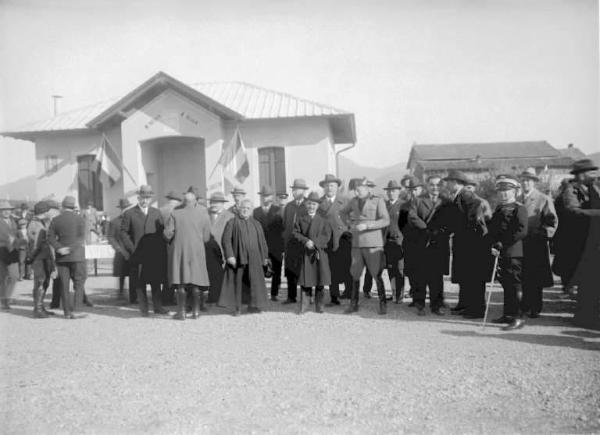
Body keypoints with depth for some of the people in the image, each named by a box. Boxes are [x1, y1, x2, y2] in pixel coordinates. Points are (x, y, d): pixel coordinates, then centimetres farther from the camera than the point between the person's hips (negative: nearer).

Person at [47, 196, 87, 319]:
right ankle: (74, 309, -8)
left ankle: (67, 312, 9)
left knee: (64, 285, 7)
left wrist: (60, 248, -11)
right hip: (77, 255, -3)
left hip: (61, 257, 3)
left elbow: (50, 238, -3)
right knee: (79, 283, 4)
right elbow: (81, 238, -11)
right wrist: (71, 248, -12)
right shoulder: (80, 219, -2)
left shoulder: (55, 220, 6)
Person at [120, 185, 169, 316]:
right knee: (140, 282, 2)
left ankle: (158, 307, 12)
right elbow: (123, 232, 2)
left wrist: (161, 248, 0)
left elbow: (162, 230, 12)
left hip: (155, 254, 2)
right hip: (138, 255, -2)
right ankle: (143, 308, 11)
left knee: (156, 281, 4)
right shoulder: (129, 213, 4)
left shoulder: (156, 212, 13)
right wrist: (132, 248, -7)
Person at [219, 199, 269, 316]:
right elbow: (226, 240, -6)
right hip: (237, 258, -3)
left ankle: (253, 305, 19)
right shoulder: (232, 223, 2)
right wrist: (229, 256, -16)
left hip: (253, 259, 4)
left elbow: (262, 241, 16)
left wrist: (265, 256, 11)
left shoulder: (256, 224, 15)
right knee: (237, 282, 0)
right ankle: (237, 307, 10)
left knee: (255, 282, 5)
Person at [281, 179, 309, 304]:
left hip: (304, 244, -4)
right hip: (290, 244, 4)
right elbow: (285, 226, 15)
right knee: (290, 271, 4)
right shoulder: (288, 206, 13)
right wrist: (284, 246, 10)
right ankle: (291, 297, 13)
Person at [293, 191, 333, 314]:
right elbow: (296, 233, 3)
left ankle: (319, 306, 15)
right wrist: (306, 241, -13)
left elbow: (327, 236, -2)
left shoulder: (323, 220, 5)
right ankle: (303, 305, 6)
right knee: (305, 279, -2)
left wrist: (314, 243, -14)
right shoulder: (300, 219, 8)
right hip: (305, 253, 0)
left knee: (320, 278, 3)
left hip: (320, 252, 0)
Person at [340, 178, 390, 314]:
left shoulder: (378, 201, -4)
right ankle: (354, 304, 17)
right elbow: (343, 213, 27)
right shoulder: (354, 201, 9)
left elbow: (386, 221, -14)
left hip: (373, 244, -4)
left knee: (377, 275, -3)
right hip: (357, 243, 4)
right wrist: (349, 224, 11)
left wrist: (366, 225, -20)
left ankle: (383, 304, 10)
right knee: (355, 274, 6)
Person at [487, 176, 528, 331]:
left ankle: (517, 318, -2)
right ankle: (508, 314, 23)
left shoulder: (519, 209, -7)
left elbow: (522, 231, -18)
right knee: (506, 284, 14)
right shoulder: (499, 209, 17)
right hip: (501, 253, 8)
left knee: (515, 285, -6)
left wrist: (502, 243, -17)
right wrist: (492, 244, -4)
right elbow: (491, 229, 14)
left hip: (514, 253, -8)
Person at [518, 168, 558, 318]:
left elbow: (552, 221, -1)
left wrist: (543, 234, -11)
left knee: (535, 279, 0)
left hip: (537, 245, -4)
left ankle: (535, 309, 8)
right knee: (522, 278, 6)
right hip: (519, 243, 4)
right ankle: (524, 307, 17)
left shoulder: (544, 199, 1)